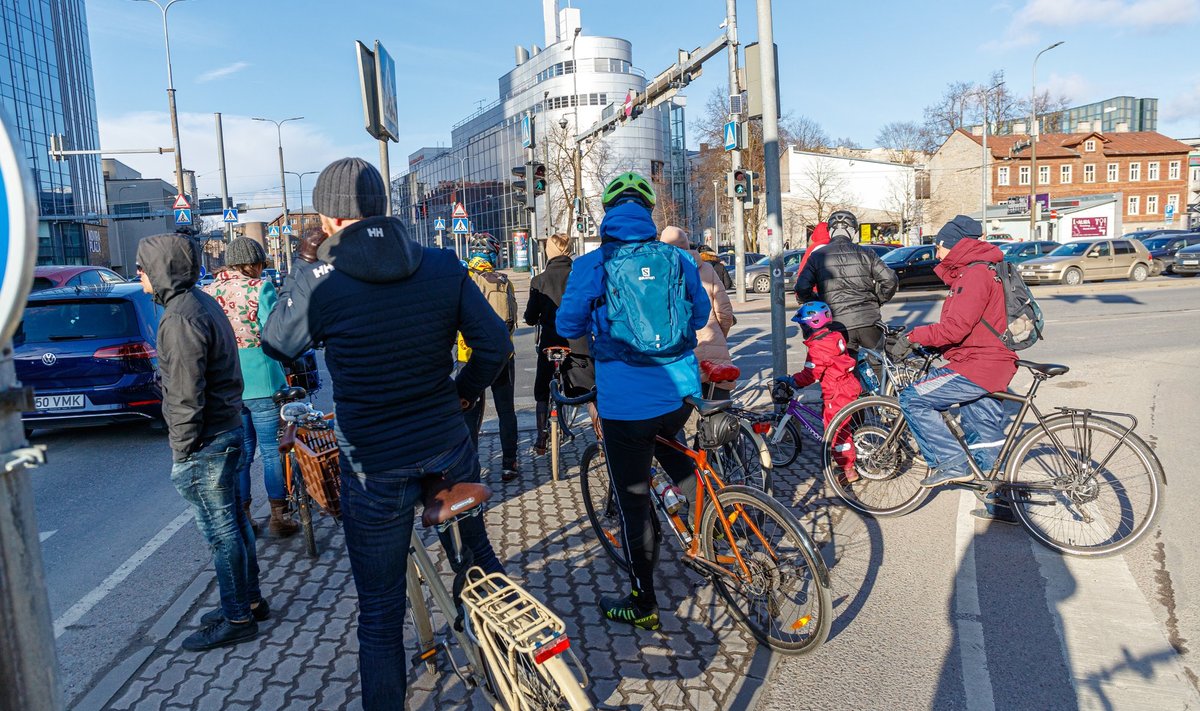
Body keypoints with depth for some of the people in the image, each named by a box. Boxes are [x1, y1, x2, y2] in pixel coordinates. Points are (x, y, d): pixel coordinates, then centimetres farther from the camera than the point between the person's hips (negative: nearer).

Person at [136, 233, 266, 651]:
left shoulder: (180, 318, -20)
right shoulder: (202, 303, 12)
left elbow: (186, 394, -22)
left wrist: (182, 449, -14)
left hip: (204, 443, -10)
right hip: (228, 427, 10)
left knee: (221, 531, 1)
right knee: (232, 522, 18)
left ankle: (237, 619, 13)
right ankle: (250, 600, 31)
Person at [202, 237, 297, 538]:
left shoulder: (207, 293, 6)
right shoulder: (259, 288, -10)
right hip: (261, 381, -5)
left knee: (240, 453, 15)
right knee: (272, 450, 6)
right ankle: (279, 516, 12)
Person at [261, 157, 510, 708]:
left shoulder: (318, 279, -14)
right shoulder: (443, 265, -6)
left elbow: (276, 346, 3)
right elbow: (495, 344, -4)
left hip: (374, 468, -3)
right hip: (449, 449, 4)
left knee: (380, 612, 12)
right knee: (477, 549, 29)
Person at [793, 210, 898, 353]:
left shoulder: (817, 256, 3)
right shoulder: (865, 253, 5)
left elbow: (802, 288, -7)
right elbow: (890, 280, -1)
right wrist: (877, 301, 16)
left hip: (838, 326, 0)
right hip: (868, 322, 1)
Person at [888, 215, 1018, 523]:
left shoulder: (975, 275, -16)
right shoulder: (978, 271, 19)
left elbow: (956, 327, -25)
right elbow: (958, 324, 21)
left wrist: (913, 337, -16)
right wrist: (920, 339, 12)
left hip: (977, 367, -11)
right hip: (992, 363, 11)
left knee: (912, 398, -11)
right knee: (986, 435, 16)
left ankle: (950, 463, -6)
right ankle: (1002, 504, 26)